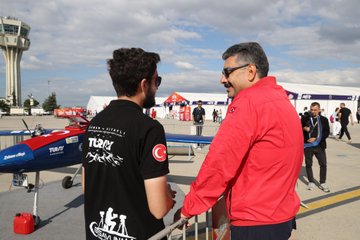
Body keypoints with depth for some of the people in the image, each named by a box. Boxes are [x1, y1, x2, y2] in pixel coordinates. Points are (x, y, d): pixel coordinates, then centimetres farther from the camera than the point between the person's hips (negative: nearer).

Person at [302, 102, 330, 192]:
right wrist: (304, 128, -16)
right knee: (308, 164, 8)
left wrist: (315, 138, -13)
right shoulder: (305, 119, 2)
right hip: (308, 145, 0)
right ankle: (311, 182, 22)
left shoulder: (324, 119, 3)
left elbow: (327, 132, -2)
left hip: (319, 145, 0)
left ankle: (323, 183, 15)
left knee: (323, 164, 0)